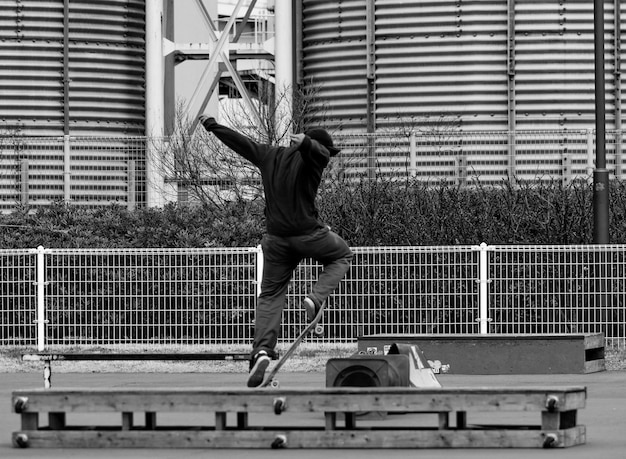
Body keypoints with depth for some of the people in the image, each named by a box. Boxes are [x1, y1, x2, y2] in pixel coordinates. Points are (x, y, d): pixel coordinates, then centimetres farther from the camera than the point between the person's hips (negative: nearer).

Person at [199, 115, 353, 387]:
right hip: (307, 233, -4)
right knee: (341, 256, 24)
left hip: (276, 237, 4)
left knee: (270, 295, 8)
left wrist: (212, 126, 31)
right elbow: (318, 151, -30)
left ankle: (262, 351, -9)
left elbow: (240, 142, 17)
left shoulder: (270, 156, 9)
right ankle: (316, 298, 0)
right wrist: (306, 143, -54)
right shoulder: (312, 158, -7)